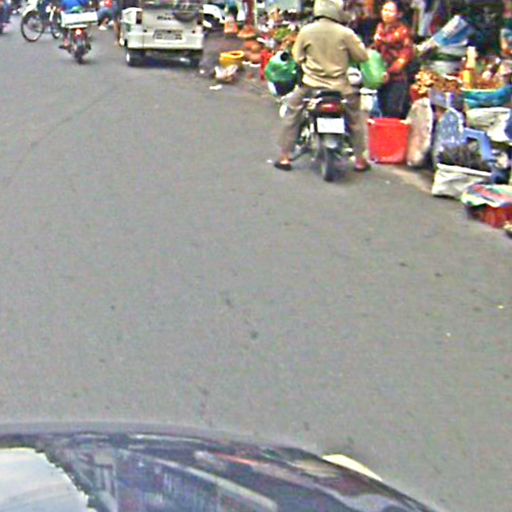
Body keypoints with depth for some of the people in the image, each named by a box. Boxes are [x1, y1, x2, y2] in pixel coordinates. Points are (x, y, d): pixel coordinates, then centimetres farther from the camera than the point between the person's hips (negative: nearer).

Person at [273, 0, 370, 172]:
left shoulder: (306, 31, -7)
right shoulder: (345, 33, -11)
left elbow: (297, 56, 3)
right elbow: (362, 56, -2)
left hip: (311, 84, 0)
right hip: (339, 86, 0)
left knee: (292, 112, 20)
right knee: (355, 118, 20)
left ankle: (285, 157, 16)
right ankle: (360, 160, 21)